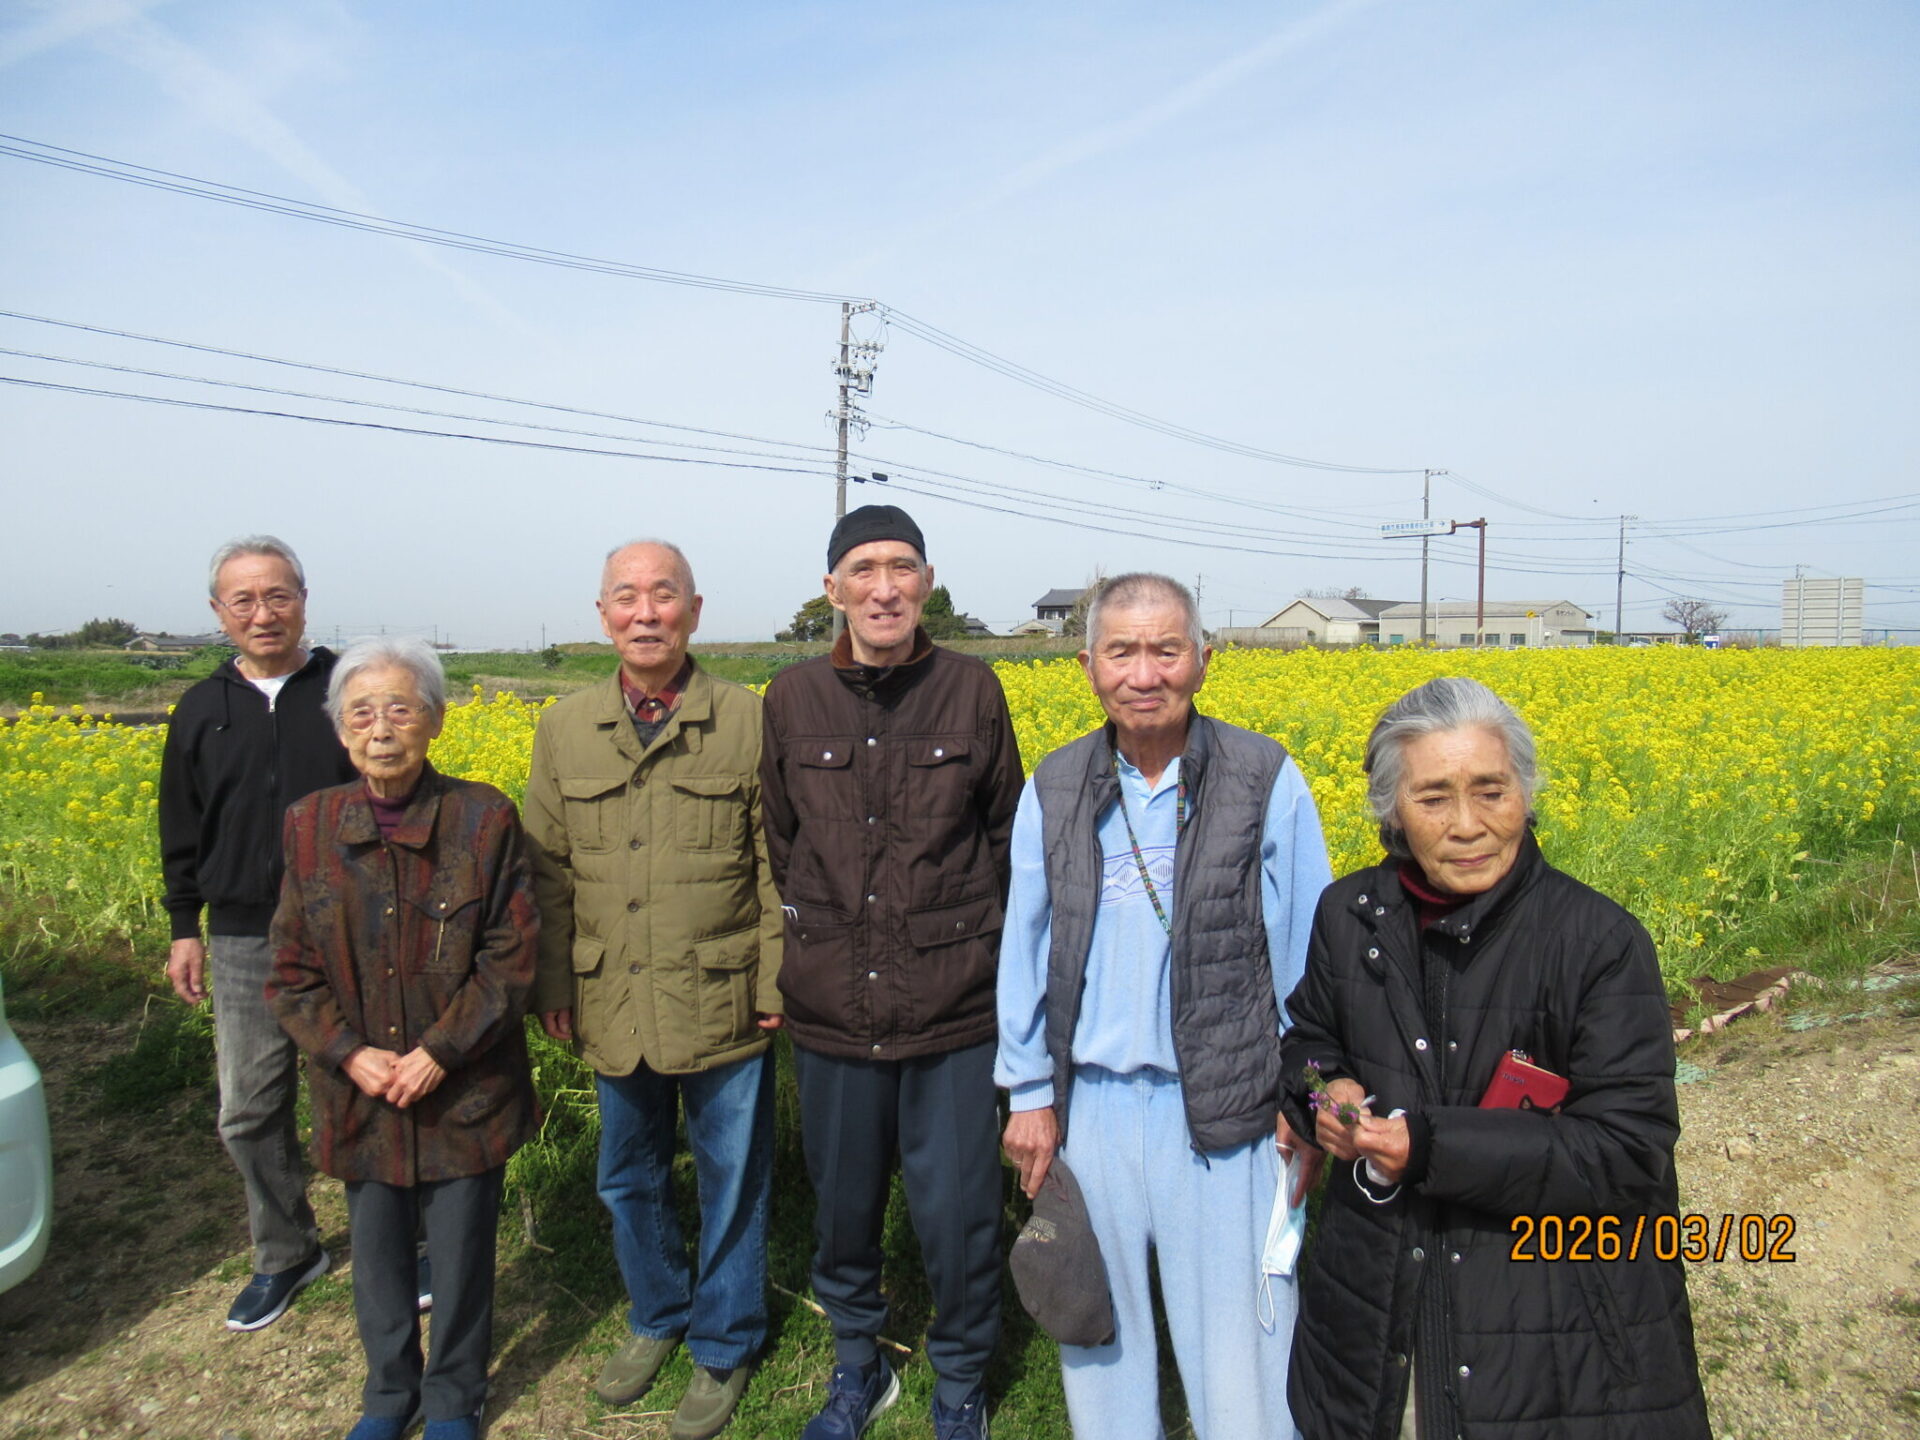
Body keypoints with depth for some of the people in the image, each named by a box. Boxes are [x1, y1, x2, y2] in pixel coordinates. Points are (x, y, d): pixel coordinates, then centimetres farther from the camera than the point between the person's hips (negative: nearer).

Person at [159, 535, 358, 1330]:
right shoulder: (202, 710, 7)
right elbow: (182, 832, 14)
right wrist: (183, 927, 11)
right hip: (246, 943, 4)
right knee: (249, 1113, 12)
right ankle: (285, 1255, 33)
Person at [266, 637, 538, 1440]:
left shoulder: (484, 818, -12)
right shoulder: (310, 826, -3)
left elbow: (511, 960, -11)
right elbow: (292, 974, 1)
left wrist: (440, 1052, -17)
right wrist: (350, 1054, -12)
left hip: (463, 1093, -3)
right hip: (360, 1095, 3)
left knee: (461, 1252, 12)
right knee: (375, 1252, 19)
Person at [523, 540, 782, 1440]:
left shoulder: (748, 722, -8)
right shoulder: (565, 730, 3)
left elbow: (776, 869, -5)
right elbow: (548, 871, 8)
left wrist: (776, 985, -7)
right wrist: (553, 983, 6)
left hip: (721, 1008, -3)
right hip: (614, 1010, 4)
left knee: (731, 1183, 12)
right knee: (628, 1180, 21)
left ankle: (724, 1346, 33)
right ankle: (656, 1317, 45)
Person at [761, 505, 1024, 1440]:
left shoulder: (972, 690, -3)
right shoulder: (792, 698, -1)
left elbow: (1006, 836, 8)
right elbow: (778, 842, 11)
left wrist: (970, 937, 5)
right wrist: (814, 934, 8)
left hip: (951, 1006, -1)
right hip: (831, 1005, 2)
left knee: (956, 1214, 7)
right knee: (841, 1206, 18)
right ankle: (856, 1364, 43)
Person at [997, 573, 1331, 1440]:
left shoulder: (1266, 780, -7)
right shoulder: (1054, 790, 1)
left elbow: (1306, 952, -1)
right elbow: (1025, 951, 7)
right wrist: (1030, 1093, 6)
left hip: (1223, 1115, -3)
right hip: (1089, 1104, 3)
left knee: (1239, 1343, 7)